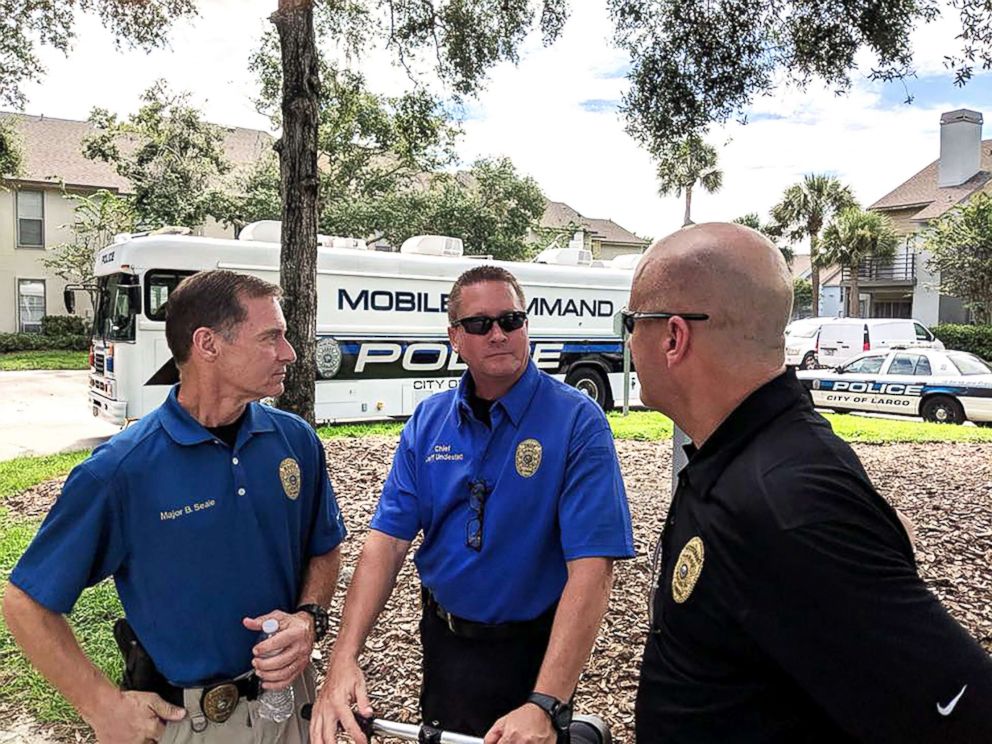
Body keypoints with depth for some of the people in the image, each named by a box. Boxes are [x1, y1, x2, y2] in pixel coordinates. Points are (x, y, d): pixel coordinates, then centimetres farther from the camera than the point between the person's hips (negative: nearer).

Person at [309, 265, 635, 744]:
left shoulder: (578, 423, -19)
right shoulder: (428, 422, -4)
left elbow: (591, 567, -26)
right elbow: (387, 539, -7)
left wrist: (545, 705, -34)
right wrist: (344, 657, -20)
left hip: (531, 652, -4)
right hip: (442, 642, 5)